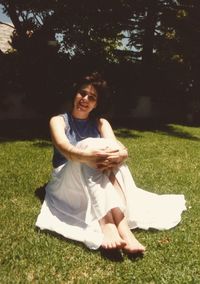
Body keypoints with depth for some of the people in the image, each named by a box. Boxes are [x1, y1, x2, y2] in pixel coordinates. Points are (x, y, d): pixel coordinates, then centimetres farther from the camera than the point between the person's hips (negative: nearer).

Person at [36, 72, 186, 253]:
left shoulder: (101, 123, 10)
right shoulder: (59, 121, 3)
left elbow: (122, 149, -10)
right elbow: (64, 148, -21)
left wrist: (118, 156, -36)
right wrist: (87, 156, -43)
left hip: (102, 183, 3)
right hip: (68, 184, -2)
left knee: (109, 152, -27)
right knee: (89, 145, -30)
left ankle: (122, 227, -41)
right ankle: (107, 228, -48)